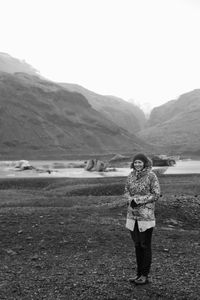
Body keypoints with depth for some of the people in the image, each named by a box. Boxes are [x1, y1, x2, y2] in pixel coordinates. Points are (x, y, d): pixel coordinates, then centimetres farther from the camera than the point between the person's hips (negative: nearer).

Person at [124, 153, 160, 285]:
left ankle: (145, 276, 16)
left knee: (145, 245, 3)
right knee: (137, 244, 13)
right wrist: (131, 200, -10)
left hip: (146, 215, -5)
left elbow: (156, 194, -11)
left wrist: (139, 200, -16)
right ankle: (139, 273, 26)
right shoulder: (131, 175, 6)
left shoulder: (151, 175, -10)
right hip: (133, 214, 5)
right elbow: (127, 192, 12)